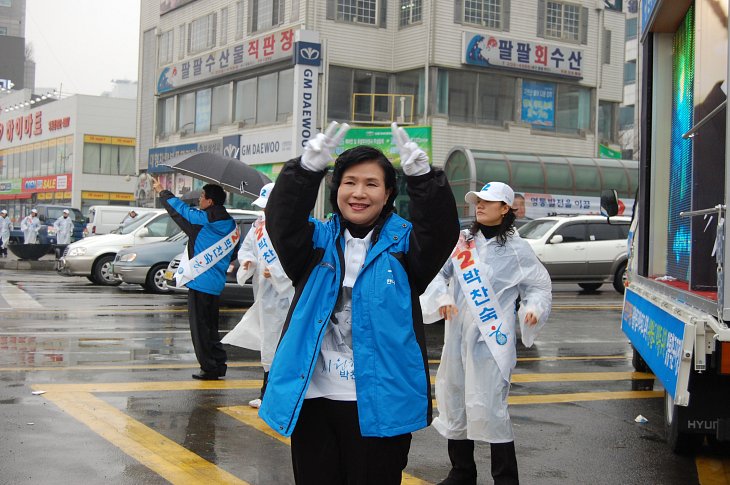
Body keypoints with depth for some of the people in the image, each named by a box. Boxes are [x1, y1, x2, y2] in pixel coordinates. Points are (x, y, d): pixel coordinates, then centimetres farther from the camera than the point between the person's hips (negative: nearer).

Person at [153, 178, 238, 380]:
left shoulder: (204, 219, -14)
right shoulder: (230, 225, 8)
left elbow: (179, 209, -5)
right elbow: (235, 251, 18)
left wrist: (162, 191, 10)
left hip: (200, 281, -8)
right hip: (217, 283, 8)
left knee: (199, 327, -1)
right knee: (211, 327, 17)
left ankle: (209, 367, 0)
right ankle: (218, 365, 18)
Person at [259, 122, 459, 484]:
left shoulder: (402, 243, 3)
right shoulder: (318, 240, 6)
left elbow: (441, 230, -16)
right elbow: (281, 220, -12)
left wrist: (421, 176, -33)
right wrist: (307, 168, -29)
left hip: (379, 404, -2)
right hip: (313, 400, 2)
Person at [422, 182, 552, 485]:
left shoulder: (516, 248, -1)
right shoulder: (461, 240, 8)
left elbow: (540, 285, 5)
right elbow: (438, 272, 12)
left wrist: (534, 309, -14)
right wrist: (442, 298, -6)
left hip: (492, 339, -5)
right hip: (458, 335, 5)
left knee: (488, 408, -12)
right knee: (454, 405, 13)